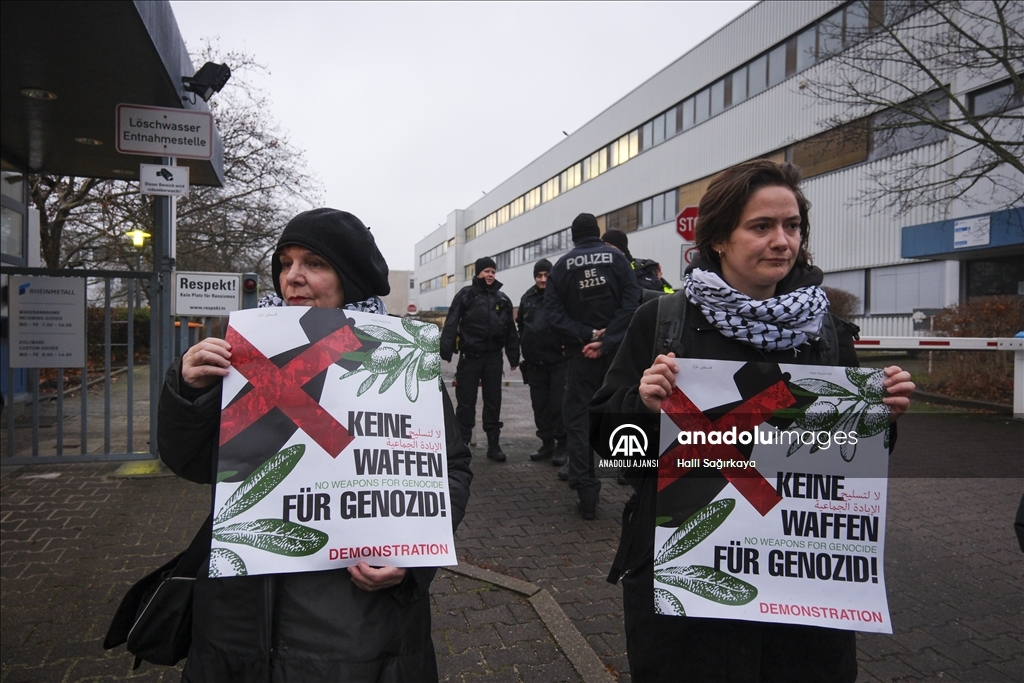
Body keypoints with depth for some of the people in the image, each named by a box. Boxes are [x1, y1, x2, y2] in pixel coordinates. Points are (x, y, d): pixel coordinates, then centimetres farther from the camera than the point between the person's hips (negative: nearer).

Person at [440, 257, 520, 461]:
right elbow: (451, 323, -7)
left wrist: (514, 357, 10)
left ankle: (493, 444, 17)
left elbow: (510, 330, 13)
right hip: (470, 355, -3)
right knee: (466, 401, 2)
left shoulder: (502, 299, 12)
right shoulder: (466, 294, 0)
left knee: (493, 401, 8)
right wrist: (446, 350, -16)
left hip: (493, 356, 4)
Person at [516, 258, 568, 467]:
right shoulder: (528, 298, 12)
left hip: (558, 359, -6)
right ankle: (547, 443, 21)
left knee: (559, 403, -2)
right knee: (540, 404, 11)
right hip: (535, 362, 6)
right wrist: (525, 346, 13)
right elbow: (521, 325, 21)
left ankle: (562, 446, 7)